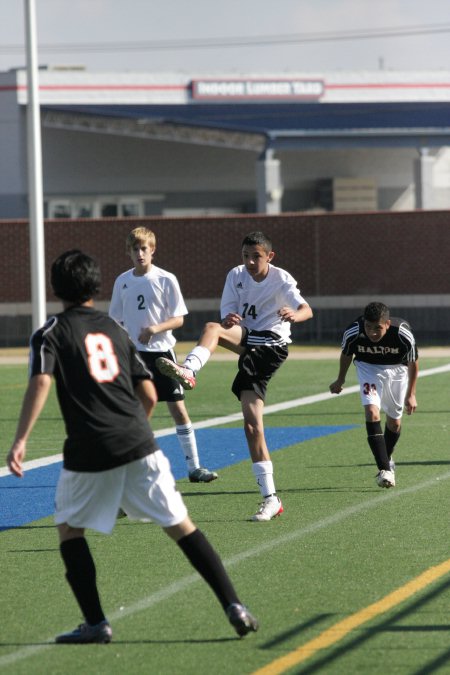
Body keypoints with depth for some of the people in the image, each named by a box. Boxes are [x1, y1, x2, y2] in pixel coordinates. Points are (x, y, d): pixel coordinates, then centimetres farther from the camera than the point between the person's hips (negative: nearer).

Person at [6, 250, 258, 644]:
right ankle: (234, 605, -4)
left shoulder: (50, 334, 4)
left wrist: (21, 440, -20)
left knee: (69, 528, 17)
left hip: (89, 450, -3)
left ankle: (96, 623, 9)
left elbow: (41, 382, -14)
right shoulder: (114, 329, 18)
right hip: (138, 442, 3)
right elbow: (149, 394, 16)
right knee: (181, 526, 6)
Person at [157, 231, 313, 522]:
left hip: (272, 346, -2)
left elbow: (306, 309, -23)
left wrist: (295, 314, -47)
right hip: (247, 339, 3)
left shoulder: (281, 280, -8)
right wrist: (229, 320, -24)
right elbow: (226, 318, 1)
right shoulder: (236, 275, 5)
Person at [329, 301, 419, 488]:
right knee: (372, 412, -22)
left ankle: (387, 458, 40)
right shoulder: (352, 333, -30)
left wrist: (411, 394, -4)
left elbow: (413, 362, -12)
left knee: (394, 421, 10)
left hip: (396, 369, 1)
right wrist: (340, 380, 10)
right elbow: (346, 354, -5)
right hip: (368, 368, -1)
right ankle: (385, 469, -24)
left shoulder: (404, 335, -33)